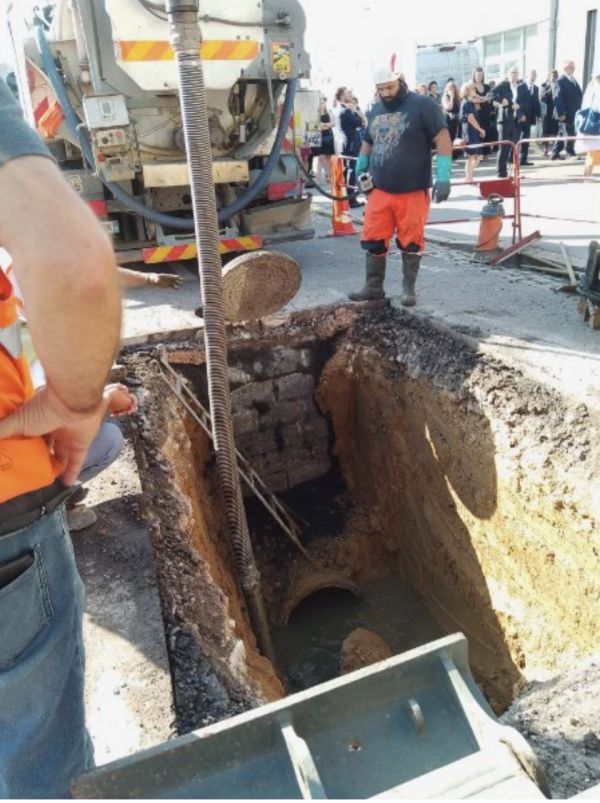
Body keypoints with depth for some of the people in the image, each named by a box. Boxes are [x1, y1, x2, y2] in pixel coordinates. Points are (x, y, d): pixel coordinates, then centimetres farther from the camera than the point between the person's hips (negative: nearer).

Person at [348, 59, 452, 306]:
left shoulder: (422, 105, -5)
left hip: (413, 191, -5)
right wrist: (360, 170, 16)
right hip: (379, 191, 5)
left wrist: (443, 177, -18)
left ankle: (408, 289, 15)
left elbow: (442, 139, -9)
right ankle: (373, 287, 17)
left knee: (410, 242, 3)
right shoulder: (376, 110, 15)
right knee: (373, 240, 5)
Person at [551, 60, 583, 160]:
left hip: (574, 113, 8)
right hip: (565, 114, -8)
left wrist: (579, 110, 8)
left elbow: (579, 96, 19)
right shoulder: (560, 81, -8)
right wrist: (561, 113, -22)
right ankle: (571, 154, 1)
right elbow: (557, 98, -16)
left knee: (562, 134, 11)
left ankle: (555, 154, 16)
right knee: (569, 134, -7)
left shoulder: (574, 81, 19)